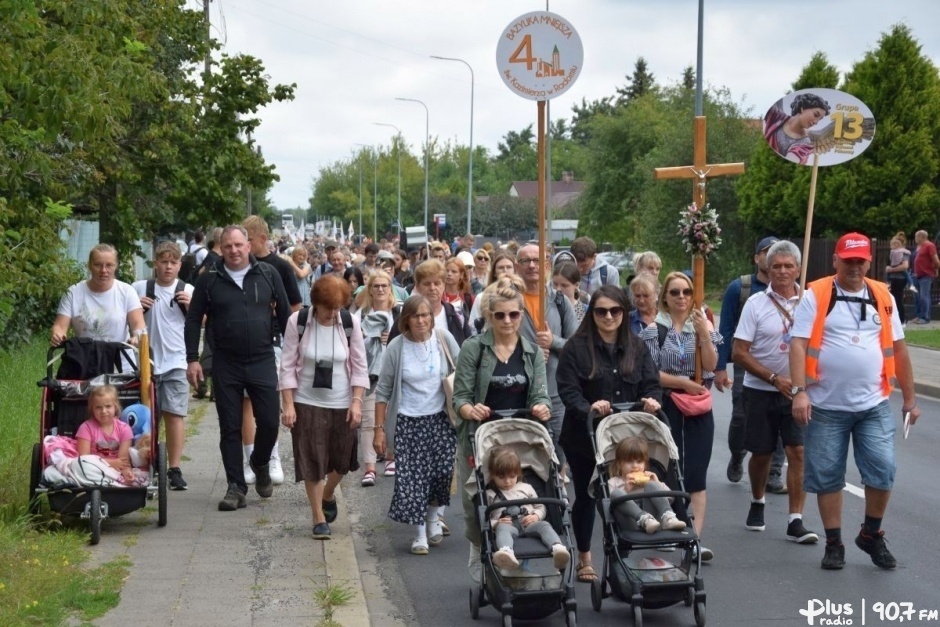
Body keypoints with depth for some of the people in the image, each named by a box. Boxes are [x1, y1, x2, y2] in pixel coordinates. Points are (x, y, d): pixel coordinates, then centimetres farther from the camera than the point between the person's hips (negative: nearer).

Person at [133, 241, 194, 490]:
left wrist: (191, 306, -9)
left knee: (174, 413, -7)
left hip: (176, 362, -1)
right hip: (146, 361, 1)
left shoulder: (188, 291, 4)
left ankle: (174, 469, -4)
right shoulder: (140, 289, 3)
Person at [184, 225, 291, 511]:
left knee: (270, 422, -2)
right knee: (230, 428, 4)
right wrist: (192, 359, -2)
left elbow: (285, 314, 7)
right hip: (225, 364, 0)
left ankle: (260, 463, 28)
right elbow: (193, 319, 4)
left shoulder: (268, 275, 2)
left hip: (263, 361, 0)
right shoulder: (209, 279, 0)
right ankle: (236, 486, 12)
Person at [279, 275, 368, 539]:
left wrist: (356, 401, -8)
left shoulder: (350, 323, -7)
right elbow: (288, 366, -6)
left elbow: (359, 367, 0)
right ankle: (319, 518, 12)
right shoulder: (297, 322, -10)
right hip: (307, 403, -2)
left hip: (342, 404, 2)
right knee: (312, 461, 0)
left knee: (341, 460, 12)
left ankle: (328, 496, 42)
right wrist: (288, 404, -10)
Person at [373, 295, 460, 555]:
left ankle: (434, 518, 21)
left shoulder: (443, 338, -3)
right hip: (408, 422, -1)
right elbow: (383, 391, 0)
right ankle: (420, 533, 10)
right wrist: (379, 429, -2)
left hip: (441, 419, 1)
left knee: (443, 470, -7)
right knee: (412, 477, -4)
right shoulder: (396, 347, -5)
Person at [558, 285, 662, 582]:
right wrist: (588, 408, -30)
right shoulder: (576, 347, -5)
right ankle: (584, 558, 26)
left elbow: (651, 384, 3)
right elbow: (567, 390, -13)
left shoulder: (637, 347, 8)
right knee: (586, 495, 11)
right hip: (584, 436, -2)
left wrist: (652, 400, -20)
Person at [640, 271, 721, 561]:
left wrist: (704, 333, -17)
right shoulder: (654, 331, 0)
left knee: (696, 475, -3)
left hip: (699, 407, 2)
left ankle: (695, 537, -6)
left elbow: (711, 366, -5)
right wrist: (683, 382, -14)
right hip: (666, 407, -2)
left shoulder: (703, 325, 6)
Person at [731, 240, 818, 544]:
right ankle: (757, 503, 37)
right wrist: (775, 379, -13)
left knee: (798, 452, -8)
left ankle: (795, 521, -6)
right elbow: (739, 353, -6)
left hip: (799, 392, 1)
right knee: (761, 452, 11)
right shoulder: (756, 304, -4)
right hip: (761, 391, 0)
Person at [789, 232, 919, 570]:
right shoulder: (815, 296, -4)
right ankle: (834, 544, 19)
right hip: (826, 406, -2)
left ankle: (871, 535, 18)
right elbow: (799, 345, -9)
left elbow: (898, 349, 12)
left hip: (874, 405, 2)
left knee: (882, 471, -4)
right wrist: (799, 391, -20)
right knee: (827, 476, 5)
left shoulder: (883, 297, 7)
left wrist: (910, 398, 13)